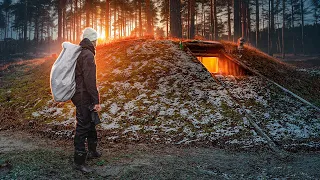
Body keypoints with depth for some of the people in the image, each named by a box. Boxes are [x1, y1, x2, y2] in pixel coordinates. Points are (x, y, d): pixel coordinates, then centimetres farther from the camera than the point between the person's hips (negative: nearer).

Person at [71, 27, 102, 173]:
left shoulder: (78, 53, 13)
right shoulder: (88, 55, -18)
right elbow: (90, 81, -24)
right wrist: (96, 101, -21)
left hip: (78, 95, 10)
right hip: (84, 97, -10)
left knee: (90, 123, 23)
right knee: (82, 128, -3)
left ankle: (92, 151, 39)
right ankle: (79, 162, 6)